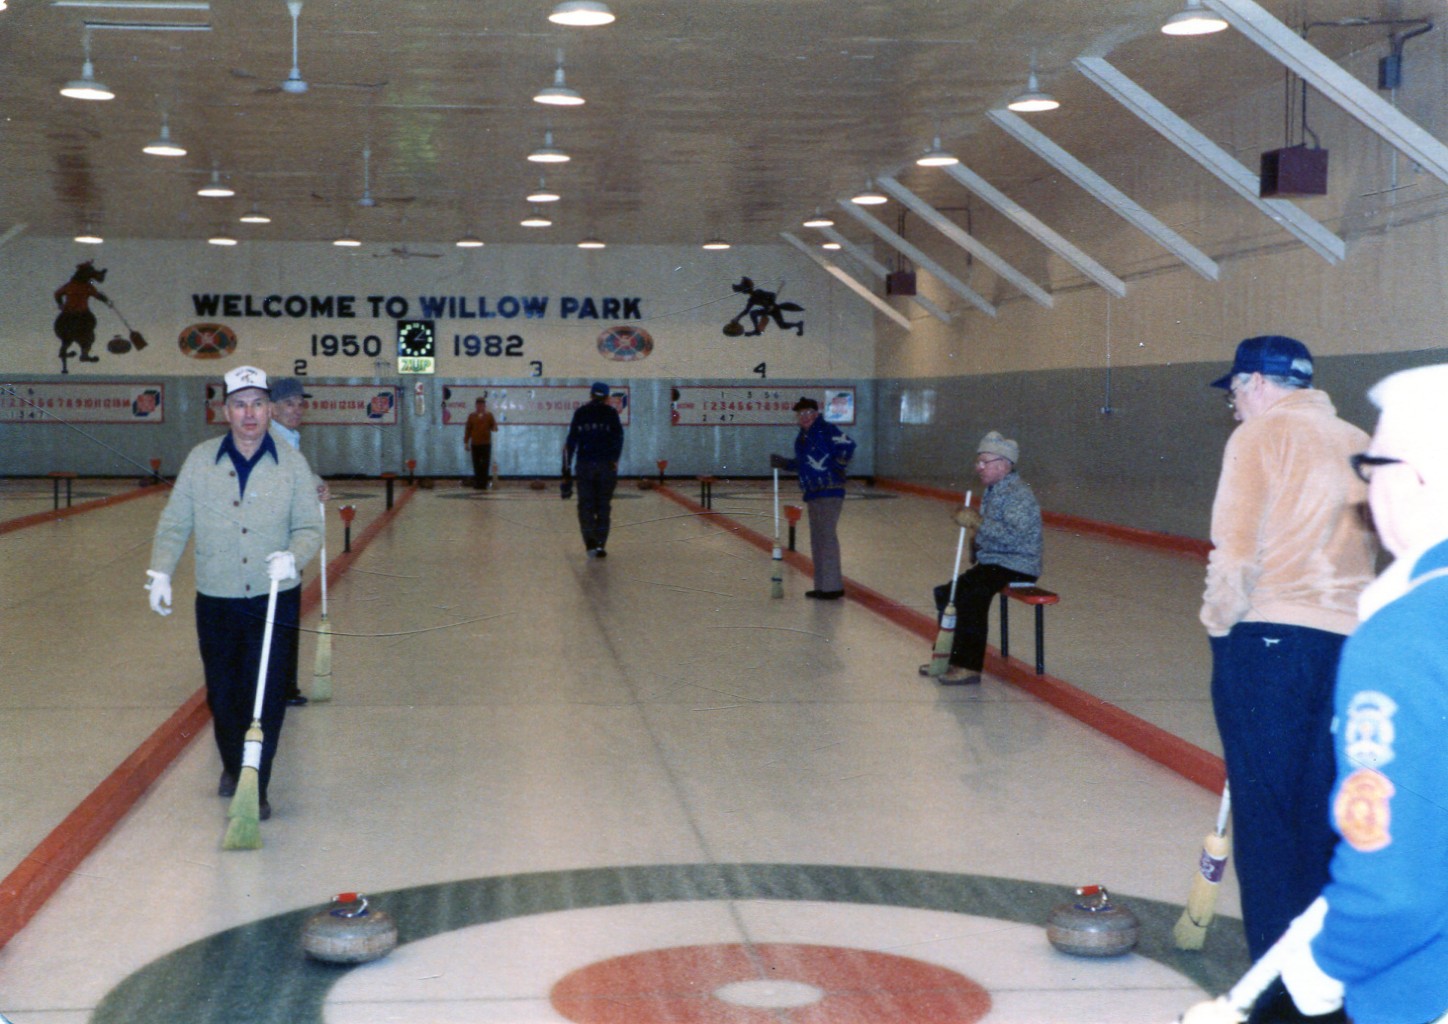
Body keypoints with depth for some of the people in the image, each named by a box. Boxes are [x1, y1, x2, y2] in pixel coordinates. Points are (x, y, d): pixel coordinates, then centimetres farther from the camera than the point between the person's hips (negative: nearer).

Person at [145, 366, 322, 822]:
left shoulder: (292, 463, -2)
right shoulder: (200, 459, 1)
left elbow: (309, 527, -1)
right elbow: (174, 523, 6)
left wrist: (293, 556, -22)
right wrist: (161, 572, -5)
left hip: (276, 599, -1)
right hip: (216, 600, 2)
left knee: (267, 696, -4)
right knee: (222, 694, 11)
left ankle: (255, 788, 7)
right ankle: (232, 766, 36)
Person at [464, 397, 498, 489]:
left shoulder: (489, 415, 5)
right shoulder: (471, 416, 6)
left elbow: (494, 427, 5)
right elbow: (467, 430, 6)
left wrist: (494, 427, -19)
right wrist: (466, 442, 3)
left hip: (486, 444, -1)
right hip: (475, 444, 1)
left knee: (485, 465, -2)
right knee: (476, 466, 3)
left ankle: (484, 484, 2)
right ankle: (477, 484, 10)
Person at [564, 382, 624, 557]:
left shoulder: (580, 413, 7)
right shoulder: (611, 413, 5)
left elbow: (571, 439, 5)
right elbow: (618, 437, -4)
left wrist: (567, 465, 7)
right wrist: (615, 460, -3)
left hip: (584, 464, 0)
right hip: (606, 464, 0)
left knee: (585, 505, 6)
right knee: (603, 506, 8)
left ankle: (590, 541, -7)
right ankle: (600, 544, 4)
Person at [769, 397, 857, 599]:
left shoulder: (826, 431, -11)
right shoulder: (801, 437, 17)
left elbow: (847, 445, -23)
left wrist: (839, 467, -17)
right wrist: (783, 463, 14)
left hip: (829, 492, -10)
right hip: (812, 493, 10)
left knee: (827, 537, -10)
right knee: (817, 539, 13)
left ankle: (833, 586, -7)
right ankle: (822, 586, 21)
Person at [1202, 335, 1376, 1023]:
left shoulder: (1262, 435, -5)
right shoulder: (1356, 444, 12)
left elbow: (1236, 549, -12)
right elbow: (1370, 547, 11)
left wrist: (1220, 618, 2)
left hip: (1267, 637, -6)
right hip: (1346, 642, 6)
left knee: (1265, 813, 2)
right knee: (1323, 815, 13)